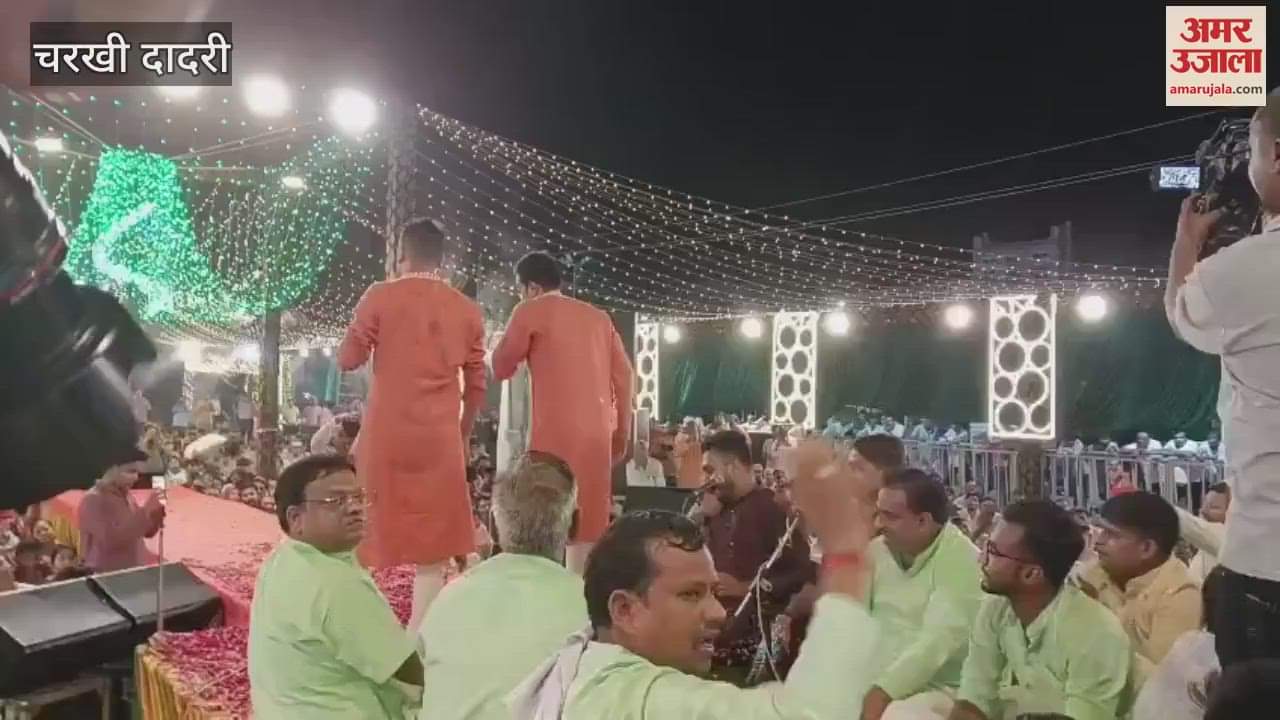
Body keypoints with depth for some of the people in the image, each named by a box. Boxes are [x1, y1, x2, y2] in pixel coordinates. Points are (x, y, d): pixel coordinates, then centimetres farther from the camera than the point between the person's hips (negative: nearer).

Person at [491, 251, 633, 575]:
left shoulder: (531, 312, 3)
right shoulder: (598, 317, 17)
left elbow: (501, 367, 7)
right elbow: (623, 376, 12)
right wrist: (622, 433, 16)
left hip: (556, 431, -5)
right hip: (597, 433, 5)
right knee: (587, 519, 10)